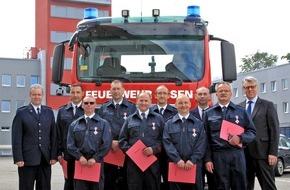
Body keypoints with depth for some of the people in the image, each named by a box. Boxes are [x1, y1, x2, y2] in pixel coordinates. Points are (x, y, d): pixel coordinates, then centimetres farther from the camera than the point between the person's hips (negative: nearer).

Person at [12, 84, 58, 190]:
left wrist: (54, 156, 2)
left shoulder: (49, 112, 10)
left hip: (45, 159, 3)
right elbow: (16, 138, -4)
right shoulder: (21, 113, 0)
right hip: (27, 159, -3)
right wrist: (18, 158, -11)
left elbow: (53, 136, 9)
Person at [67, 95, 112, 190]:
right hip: (80, 162, 1)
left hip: (96, 162, -1)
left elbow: (106, 144, -3)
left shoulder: (103, 124, 5)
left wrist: (95, 158, -10)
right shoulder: (74, 125, 11)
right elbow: (70, 144, 6)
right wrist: (80, 156, -9)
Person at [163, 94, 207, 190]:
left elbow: (201, 144, 0)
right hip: (175, 164, 0)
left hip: (194, 165, 0)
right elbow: (167, 143, -2)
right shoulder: (169, 124, 8)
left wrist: (193, 160, -12)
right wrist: (177, 159, -14)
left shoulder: (199, 124, 8)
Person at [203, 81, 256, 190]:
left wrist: (240, 138, -10)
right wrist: (207, 159, -2)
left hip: (237, 154, 1)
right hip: (218, 155, 0)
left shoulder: (241, 111, 12)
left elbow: (252, 131, 10)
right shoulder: (209, 113, 11)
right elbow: (206, 138, 7)